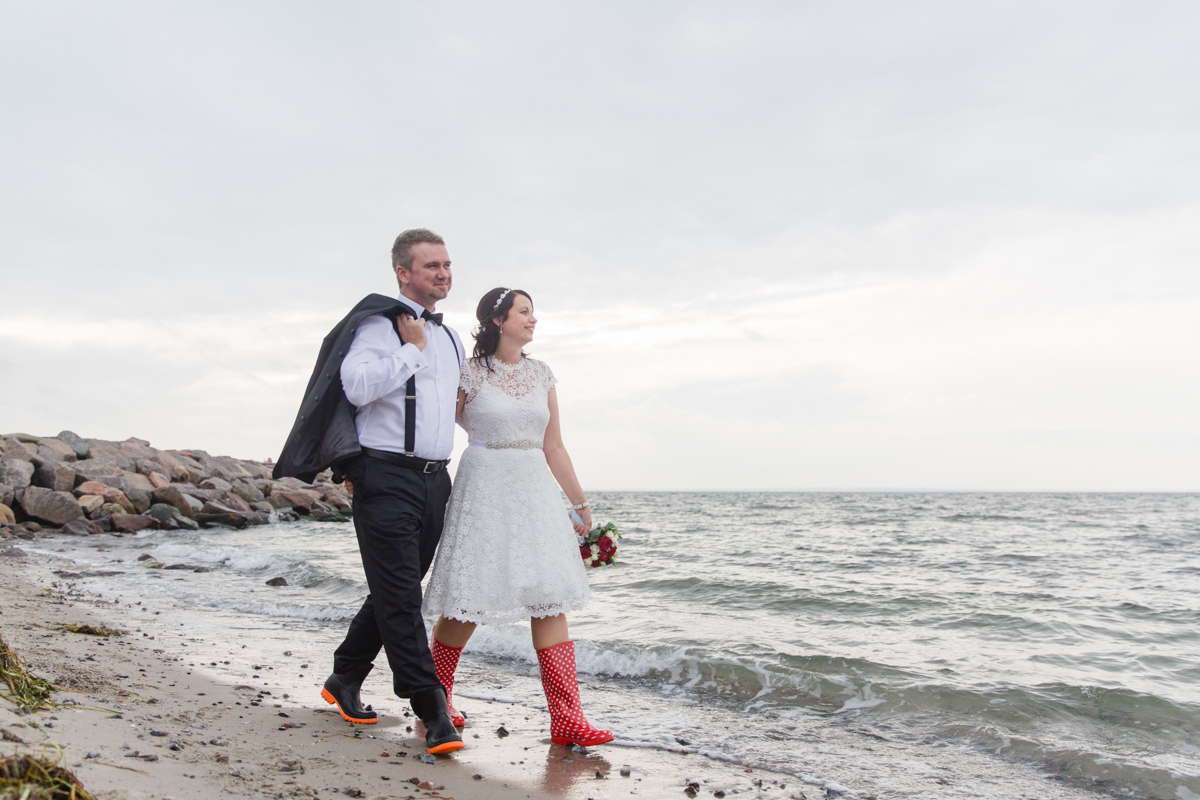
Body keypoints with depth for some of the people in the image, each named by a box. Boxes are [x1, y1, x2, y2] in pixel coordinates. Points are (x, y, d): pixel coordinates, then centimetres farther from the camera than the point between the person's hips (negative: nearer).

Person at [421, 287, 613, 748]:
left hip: (535, 492, 5)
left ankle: (566, 718, -2)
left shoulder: (541, 374, 12)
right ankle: (435, 701, 23)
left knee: (550, 600, -3)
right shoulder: (469, 373, -3)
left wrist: (579, 502, 17)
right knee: (467, 603, 1)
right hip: (484, 491, -4)